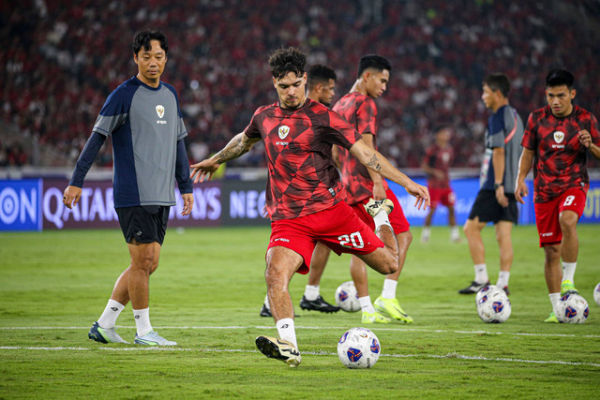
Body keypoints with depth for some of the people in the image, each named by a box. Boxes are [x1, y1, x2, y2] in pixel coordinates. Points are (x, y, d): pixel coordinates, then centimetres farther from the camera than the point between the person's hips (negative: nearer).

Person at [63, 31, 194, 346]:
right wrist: (76, 181, -10)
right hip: (133, 195, -7)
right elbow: (97, 138, -6)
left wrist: (186, 187, 21)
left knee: (147, 264, 6)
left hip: (161, 196, 7)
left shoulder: (170, 95, 15)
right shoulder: (124, 95, -6)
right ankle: (143, 330, 4)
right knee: (143, 260, -7)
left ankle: (104, 325, 14)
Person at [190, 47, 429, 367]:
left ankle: (380, 215, 35)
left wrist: (407, 183, -10)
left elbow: (365, 154, -4)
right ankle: (289, 347, -33)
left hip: (330, 209, -2)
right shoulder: (264, 117, 9)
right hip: (288, 220, 2)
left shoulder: (321, 117, -4)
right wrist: (216, 160, 49)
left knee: (388, 265, 3)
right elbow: (244, 140, 33)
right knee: (275, 275, -28)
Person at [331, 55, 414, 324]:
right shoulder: (365, 104, -8)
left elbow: (334, 152, 23)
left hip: (348, 185, 8)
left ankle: (367, 309, 4)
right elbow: (366, 146, -19)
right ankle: (387, 299, -12)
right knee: (402, 236, -1)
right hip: (367, 183, -8)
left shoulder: (339, 106, 19)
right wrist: (377, 182, -23)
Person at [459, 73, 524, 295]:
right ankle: (503, 283, 0)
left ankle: (481, 279, -7)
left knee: (471, 228, -3)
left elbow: (499, 152, -18)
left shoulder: (497, 118, -11)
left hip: (495, 186, -8)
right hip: (512, 186, 8)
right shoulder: (515, 116, 17)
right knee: (503, 235, 5)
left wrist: (498, 185, -21)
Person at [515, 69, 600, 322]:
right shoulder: (537, 119, 4)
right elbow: (528, 152, 13)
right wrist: (521, 179, -1)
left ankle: (569, 279, -21)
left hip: (574, 184, -2)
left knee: (567, 220, -35)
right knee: (551, 250, 1)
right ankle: (557, 308, 9)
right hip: (544, 190, 2)